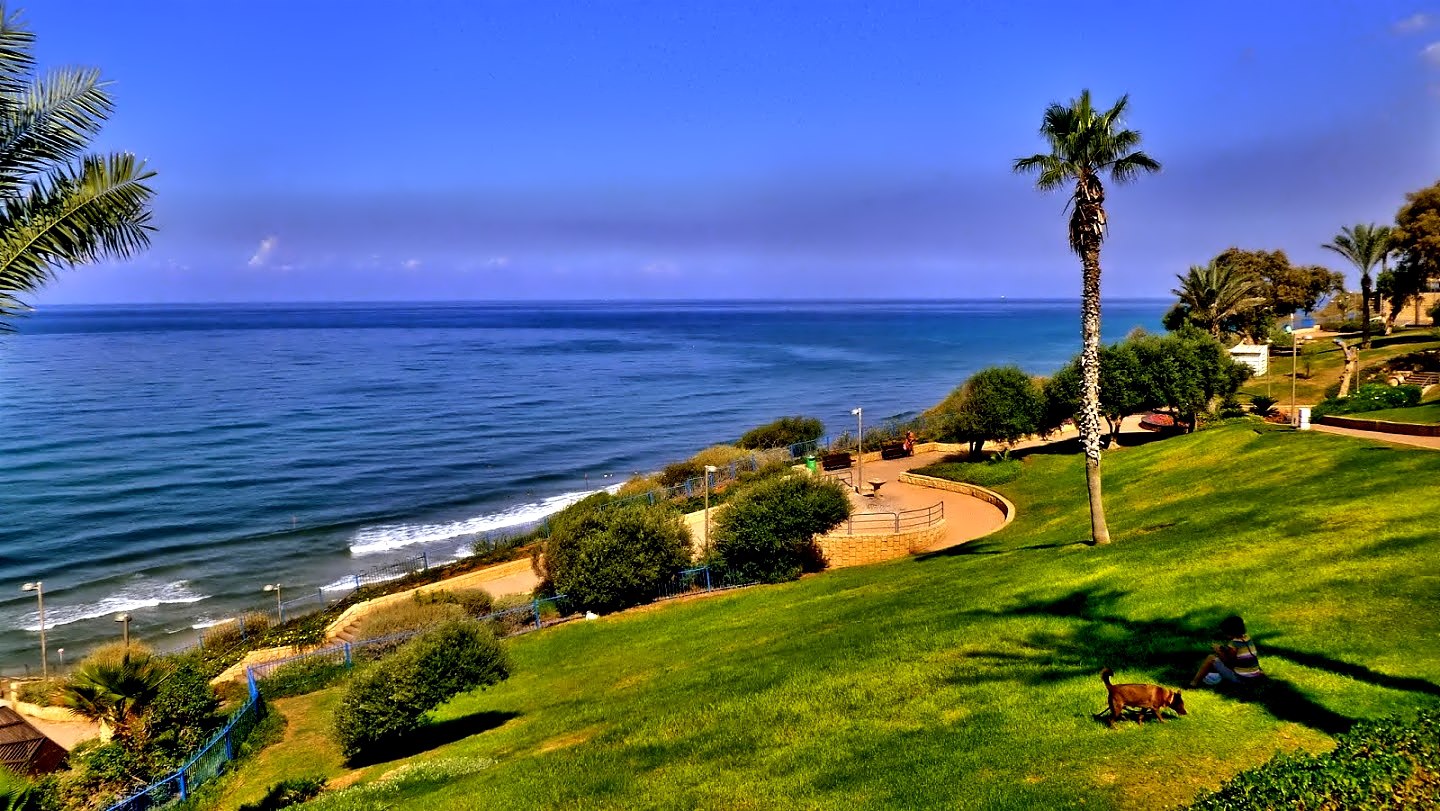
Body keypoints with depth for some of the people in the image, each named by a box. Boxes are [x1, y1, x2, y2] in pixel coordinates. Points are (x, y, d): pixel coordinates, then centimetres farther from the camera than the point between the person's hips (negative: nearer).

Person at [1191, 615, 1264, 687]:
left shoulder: (1233, 645, -19)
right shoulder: (1248, 638, 6)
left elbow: (1228, 662, -9)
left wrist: (1219, 651, 1)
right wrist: (1224, 649, 10)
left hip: (1239, 679, -8)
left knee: (1211, 658, -3)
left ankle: (1194, 682, -1)